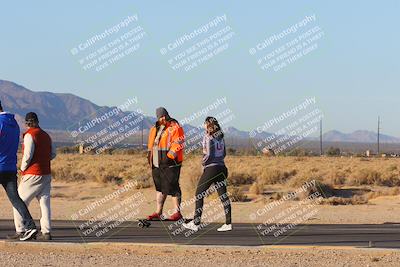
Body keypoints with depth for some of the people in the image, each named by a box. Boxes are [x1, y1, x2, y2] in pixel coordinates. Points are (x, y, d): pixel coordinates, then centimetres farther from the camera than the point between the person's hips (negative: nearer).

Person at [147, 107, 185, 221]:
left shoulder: (175, 128, -10)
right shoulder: (154, 129, 15)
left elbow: (177, 144, -17)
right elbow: (151, 144, 24)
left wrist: (169, 156, -21)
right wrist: (150, 158, 18)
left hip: (170, 164, -8)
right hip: (157, 164, 8)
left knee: (172, 187, -7)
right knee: (159, 187, 13)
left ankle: (177, 212, 0)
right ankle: (158, 213, 19)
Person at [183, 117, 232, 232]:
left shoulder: (208, 137, -10)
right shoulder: (220, 137, 10)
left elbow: (209, 154, -17)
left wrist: (204, 163, -1)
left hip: (211, 168, -7)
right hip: (221, 168, 7)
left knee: (199, 194, 3)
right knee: (223, 195, 6)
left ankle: (196, 223, 4)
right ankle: (228, 223, 2)